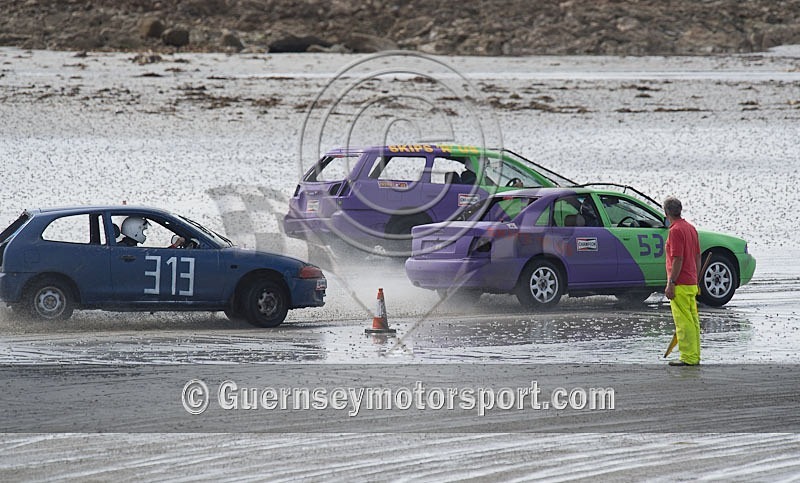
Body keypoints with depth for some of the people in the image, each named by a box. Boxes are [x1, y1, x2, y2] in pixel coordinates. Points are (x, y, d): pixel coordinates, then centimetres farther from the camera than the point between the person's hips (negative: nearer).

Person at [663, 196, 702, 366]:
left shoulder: (675, 231, -15)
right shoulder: (690, 228, 13)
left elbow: (678, 260, -20)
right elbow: (698, 257, 17)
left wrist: (671, 284, -18)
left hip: (680, 285, -9)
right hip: (691, 283, 9)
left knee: (683, 322, -7)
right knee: (693, 321, 11)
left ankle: (688, 357, -8)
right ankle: (695, 356, 15)